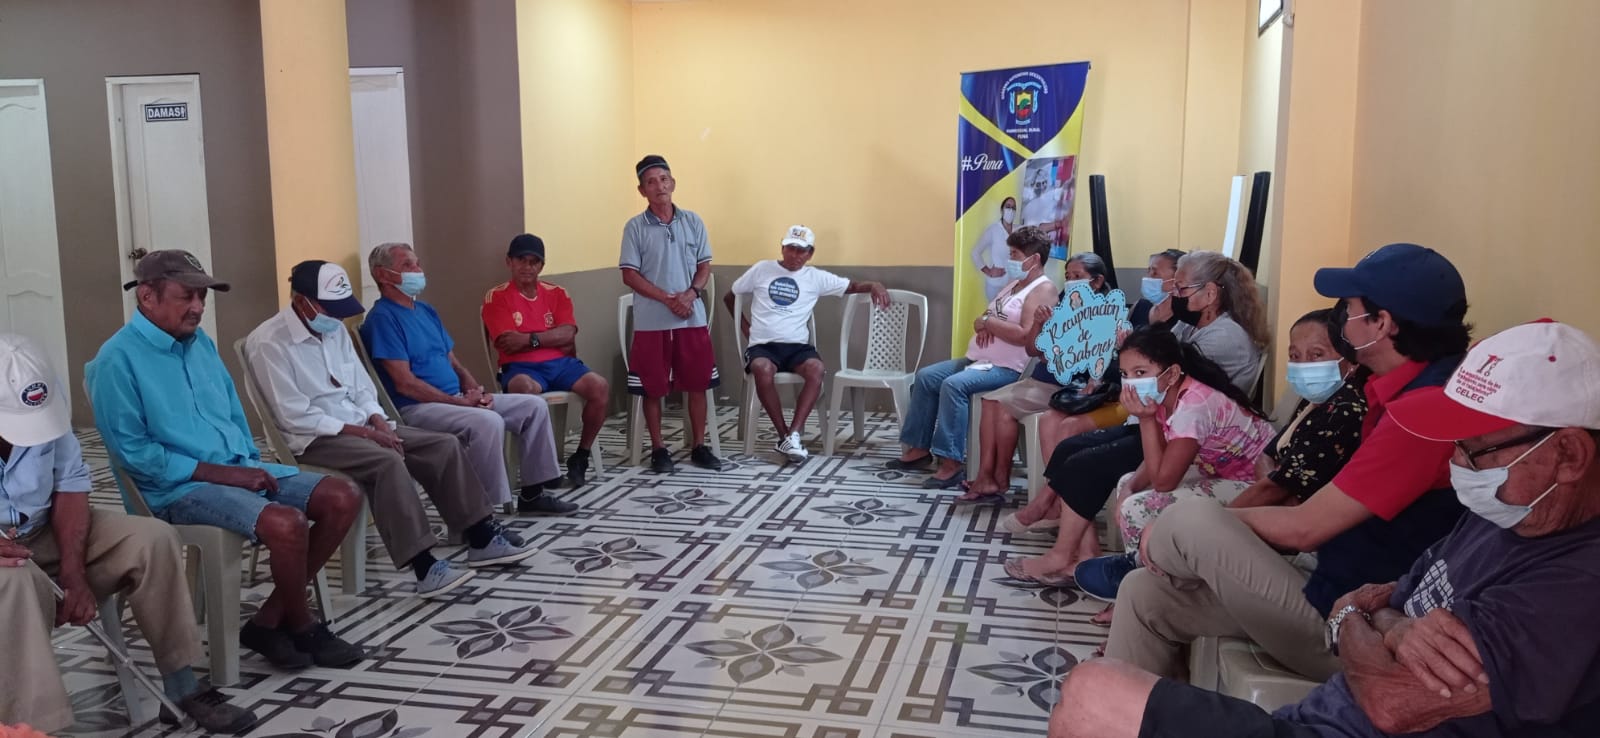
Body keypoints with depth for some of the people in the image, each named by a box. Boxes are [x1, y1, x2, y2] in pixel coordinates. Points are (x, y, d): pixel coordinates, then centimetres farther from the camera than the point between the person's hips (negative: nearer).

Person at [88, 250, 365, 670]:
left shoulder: (200, 342, 14)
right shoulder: (118, 360, -10)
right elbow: (132, 450, -15)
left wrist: (252, 465, 4)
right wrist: (218, 471, -16)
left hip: (241, 469, 8)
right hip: (180, 487, -8)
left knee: (342, 500, -8)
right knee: (286, 524, -31)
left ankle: (270, 620, -1)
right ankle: (302, 627, -2)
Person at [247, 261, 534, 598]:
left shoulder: (334, 329, 10)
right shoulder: (269, 342, -14)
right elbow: (293, 417, -19)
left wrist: (379, 422, -7)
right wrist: (362, 431, -20)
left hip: (359, 425, 8)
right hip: (313, 438, -8)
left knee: (444, 445, -7)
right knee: (388, 462, -34)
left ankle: (481, 539, -2)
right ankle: (425, 568, -35)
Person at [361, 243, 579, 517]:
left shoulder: (426, 311, 18)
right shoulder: (383, 318, -10)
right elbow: (405, 383, -18)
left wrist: (475, 391, -1)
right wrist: (458, 401, -17)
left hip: (457, 399, 9)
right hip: (417, 408, -9)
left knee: (534, 406, 0)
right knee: (488, 421, -35)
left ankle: (532, 493, 5)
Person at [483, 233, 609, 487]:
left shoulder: (557, 294, 14)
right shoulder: (496, 297, 2)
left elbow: (567, 334, -2)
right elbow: (509, 345, -10)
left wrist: (529, 339, -13)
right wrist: (552, 338, -3)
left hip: (560, 363, 4)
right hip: (520, 367, -4)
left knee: (601, 387, -23)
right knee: (527, 390, -40)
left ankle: (581, 457, -6)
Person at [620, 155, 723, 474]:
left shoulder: (693, 222, 5)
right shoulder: (635, 227, -2)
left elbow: (704, 267, 7)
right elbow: (630, 275, -6)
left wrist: (691, 294, -13)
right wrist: (668, 299, -15)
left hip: (693, 318, 2)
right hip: (651, 322, -2)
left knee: (697, 383, 7)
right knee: (653, 388, 3)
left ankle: (699, 446, 19)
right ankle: (658, 449, 15)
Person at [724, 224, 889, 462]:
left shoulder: (816, 277, 11)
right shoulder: (761, 269, 11)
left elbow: (852, 286, 7)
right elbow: (729, 297, 21)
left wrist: (874, 285, -14)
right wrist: (745, 326, 11)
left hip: (797, 346, 1)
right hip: (763, 345, -1)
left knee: (816, 368, -33)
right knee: (762, 369, -37)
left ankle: (792, 435, -34)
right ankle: (785, 435, -25)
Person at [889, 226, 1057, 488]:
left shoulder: (1042, 292, -11)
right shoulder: (1014, 284, 20)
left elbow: (1026, 336, -24)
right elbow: (987, 319, 22)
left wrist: (987, 322, -15)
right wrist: (982, 325, -4)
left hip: (1007, 368, -10)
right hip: (977, 359, 10)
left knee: (953, 385, -31)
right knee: (926, 377, 1)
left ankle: (950, 464, -29)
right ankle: (920, 449, 4)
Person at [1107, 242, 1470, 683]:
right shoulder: (1400, 394, 9)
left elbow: (1303, 527, -22)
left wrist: (1207, 523, -7)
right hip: (1330, 589, 10)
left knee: (1192, 522, -20)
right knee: (1145, 593, 6)